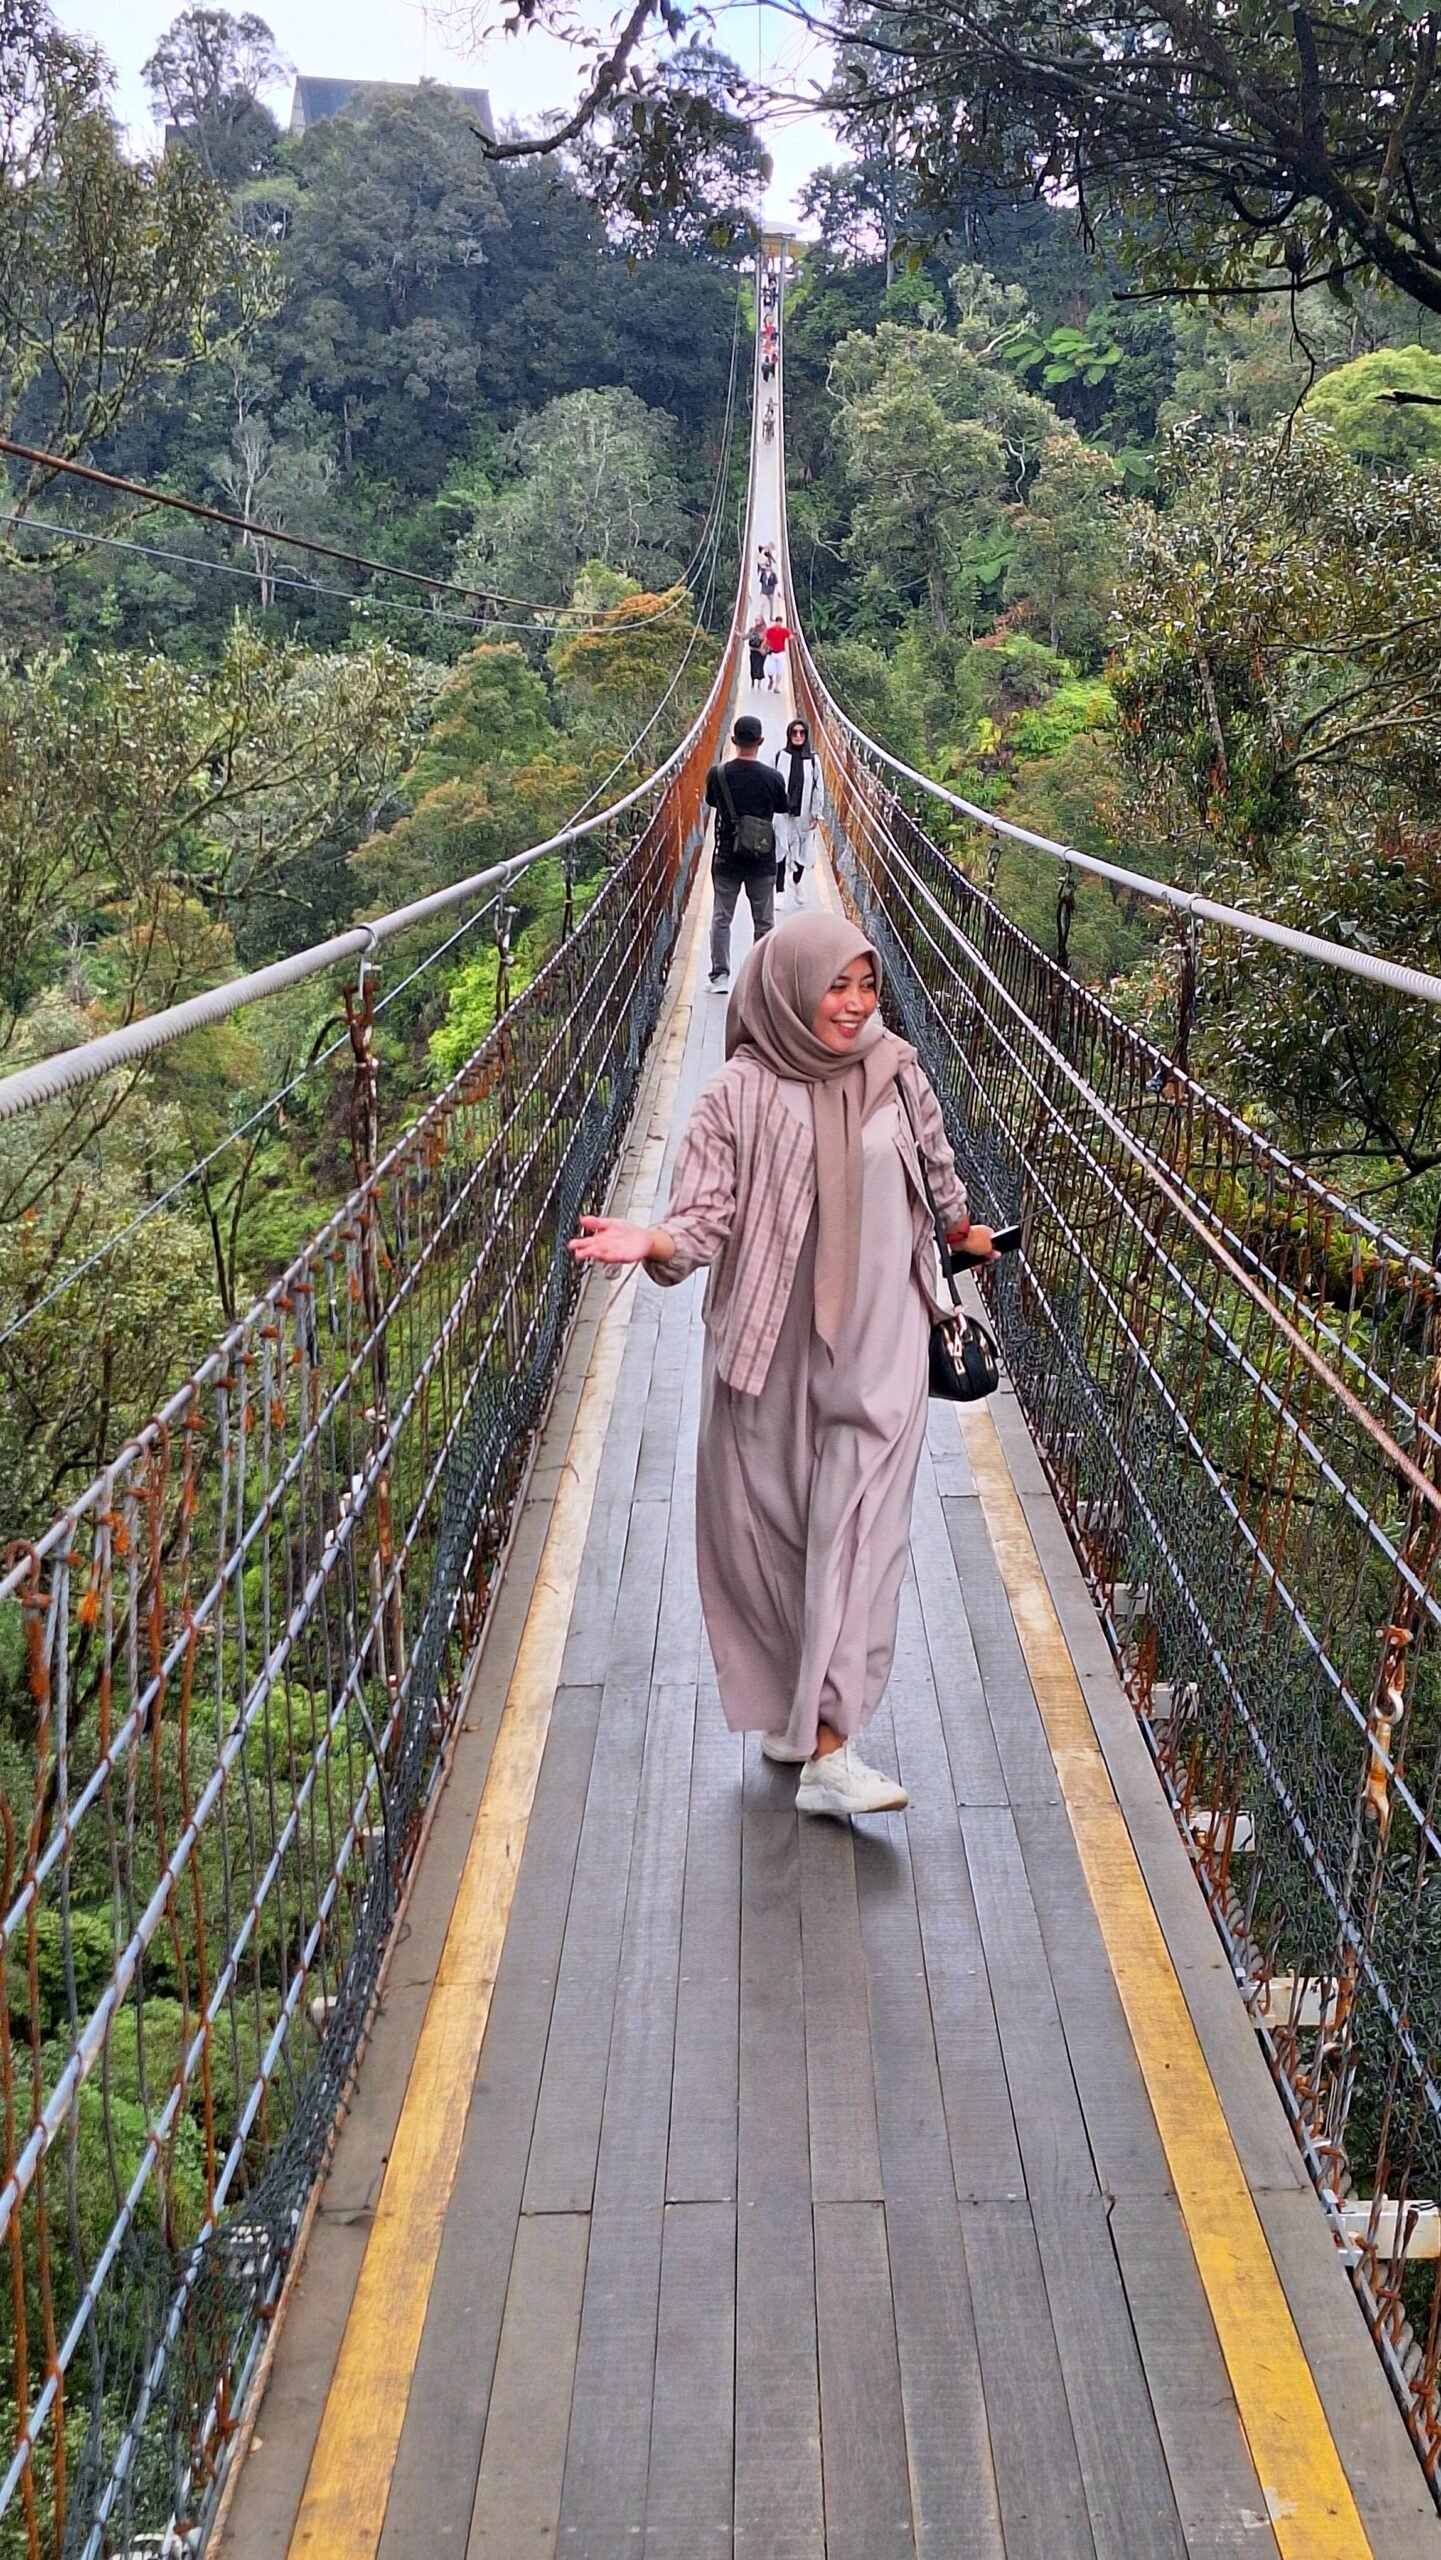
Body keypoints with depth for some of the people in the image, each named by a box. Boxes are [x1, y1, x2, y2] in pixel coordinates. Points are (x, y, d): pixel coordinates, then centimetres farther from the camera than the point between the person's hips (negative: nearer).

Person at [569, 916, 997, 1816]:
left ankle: (830, 1748, -7)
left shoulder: (896, 1076, 1)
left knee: (859, 1532, -6)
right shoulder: (739, 1094, -9)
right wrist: (651, 1243, -32)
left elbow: (937, 1171, 19)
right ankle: (787, 1706, 29)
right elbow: (706, 1217, -12)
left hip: (877, 1348, 1)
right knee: (768, 1529, 9)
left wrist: (963, 1230, 35)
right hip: (771, 1350, -1)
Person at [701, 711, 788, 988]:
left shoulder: (717, 774, -10)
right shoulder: (772, 777, -12)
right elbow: (782, 807, 5)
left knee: (721, 919, 12)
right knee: (764, 922, 11)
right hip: (763, 860, 0)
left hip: (727, 858, 0)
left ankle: (720, 974, 13)